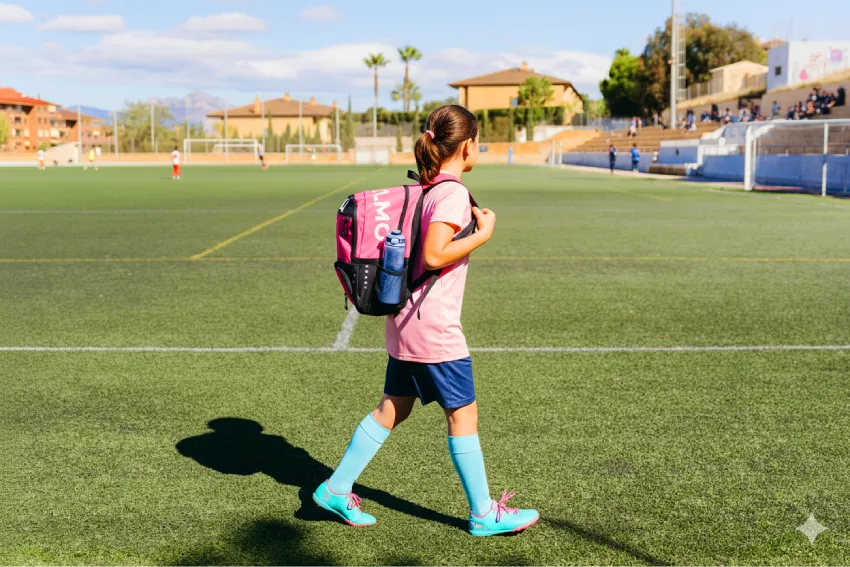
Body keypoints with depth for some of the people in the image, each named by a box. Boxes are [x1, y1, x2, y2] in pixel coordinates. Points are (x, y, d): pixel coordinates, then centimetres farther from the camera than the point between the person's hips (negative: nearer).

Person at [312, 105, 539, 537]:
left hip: (405, 322, 9)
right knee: (463, 415, 3)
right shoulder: (453, 192, -16)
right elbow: (434, 255, -24)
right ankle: (484, 514, 16)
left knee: (392, 408, 16)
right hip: (434, 327, -9)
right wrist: (482, 233, -15)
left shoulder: (424, 188, 11)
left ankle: (336, 489, 23)